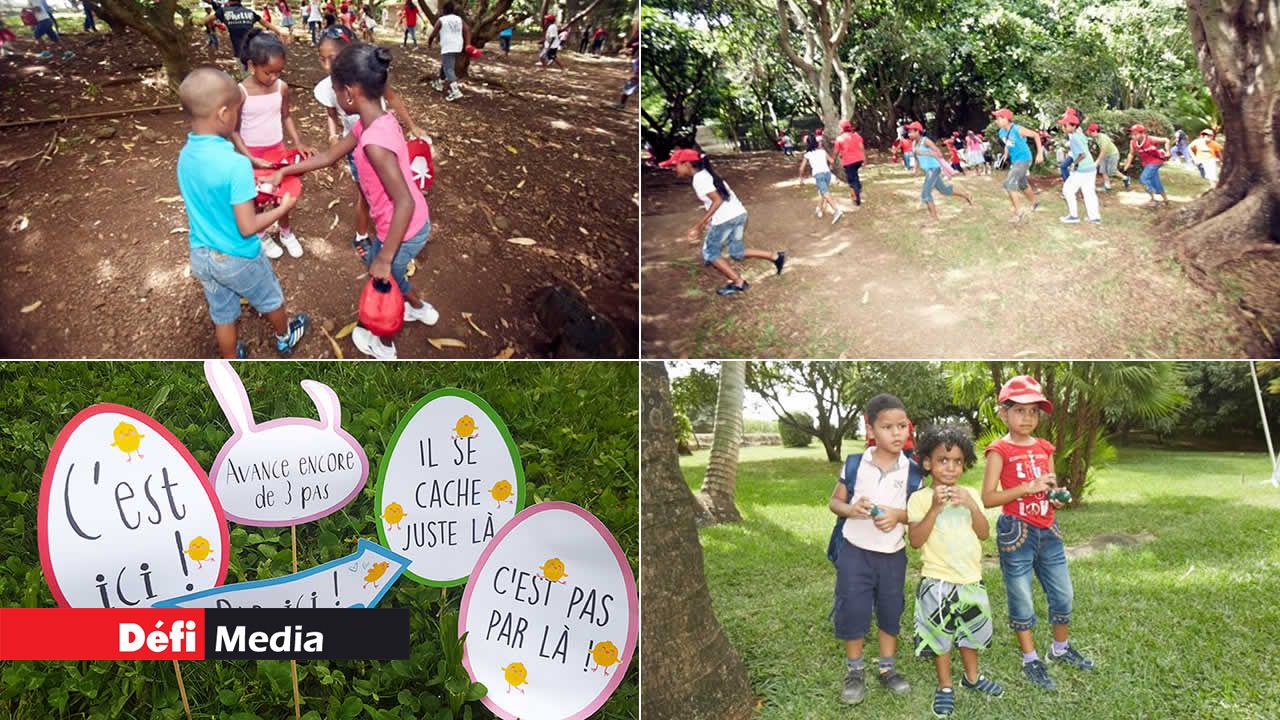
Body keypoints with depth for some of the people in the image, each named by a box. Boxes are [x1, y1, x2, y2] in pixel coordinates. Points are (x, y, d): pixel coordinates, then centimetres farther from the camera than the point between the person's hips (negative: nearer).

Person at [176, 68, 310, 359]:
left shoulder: (185, 156, -8)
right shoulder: (236, 164, -31)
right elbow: (247, 227, -27)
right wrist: (283, 208, -12)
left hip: (201, 255, 5)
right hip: (237, 258, -5)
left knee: (222, 314, 23)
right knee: (270, 300, 25)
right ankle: (285, 338, 51)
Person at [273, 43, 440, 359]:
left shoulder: (374, 141, -33)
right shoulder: (377, 121, -3)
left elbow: (404, 203, -34)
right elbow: (330, 156, 11)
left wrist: (384, 259, -27)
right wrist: (285, 171, 18)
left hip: (403, 231, -8)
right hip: (414, 223, 8)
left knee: (381, 281, 19)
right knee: (374, 261, 34)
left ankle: (384, 345, 46)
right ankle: (419, 308, 55)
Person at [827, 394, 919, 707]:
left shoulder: (911, 470, -5)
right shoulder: (854, 464, -6)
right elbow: (834, 501, 2)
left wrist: (898, 515, -19)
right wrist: (850, 509, -20)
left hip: (892, 553, 1)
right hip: (854, 550, -1)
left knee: (891, 610, 11)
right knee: (853, 609, 2)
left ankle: (887, 667, 29)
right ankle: (854, 670, 20)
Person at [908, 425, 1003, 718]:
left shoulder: (970, 494, 4)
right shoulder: (919, 498, -9)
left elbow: (984, 533, -3)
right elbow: (915, 540, -17)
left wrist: (971, 506, -19)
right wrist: (935, 508, -27)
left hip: (971, 579, 4)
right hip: (937, 581, -4)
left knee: (971, 631, 19)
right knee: (940, 635, 5)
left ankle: (972, 677, 39)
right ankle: (945, 687, 21)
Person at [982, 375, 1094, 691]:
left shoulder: (1045, 448, 7)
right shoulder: (1000, 451, -10)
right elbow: (988, 498, -15)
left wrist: (1057, 496, -4)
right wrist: (1027, 487, -22)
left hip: (1048, 530, 6)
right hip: (1016, 532, -6)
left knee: (1063, 594, 14)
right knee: (1021, 599, 6)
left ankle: (1061, 648, 36)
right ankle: (1030, 659, 21)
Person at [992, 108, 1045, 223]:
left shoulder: (1018, 130, -24)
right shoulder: (1001, 132, -1)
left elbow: (1036, 135, -15)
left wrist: (1040, 153, -17)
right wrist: (1006, 153, 7)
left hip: (1023, 160, -9)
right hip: (1014, 161, 9)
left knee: (1009, 184, -20)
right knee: (1022, 185, 23)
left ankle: (1018, 213, -13)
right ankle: (1035, 203, 48)